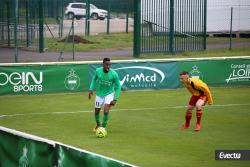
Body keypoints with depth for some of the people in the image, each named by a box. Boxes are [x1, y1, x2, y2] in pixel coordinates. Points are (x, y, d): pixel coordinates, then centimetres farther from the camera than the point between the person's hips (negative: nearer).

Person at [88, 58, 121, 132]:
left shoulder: (114, 74, -22)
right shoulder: (98, 71, -17)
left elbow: (118, 87, -10)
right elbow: (94, 79, 6)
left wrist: (115, 99, -13)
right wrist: (91, 89, -4)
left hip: (109, 94, -2)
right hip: (99, 94, 3)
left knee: (106, 111, -21)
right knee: (96, 111, 11)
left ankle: (103, 127, -2)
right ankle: (98, 124, 42)